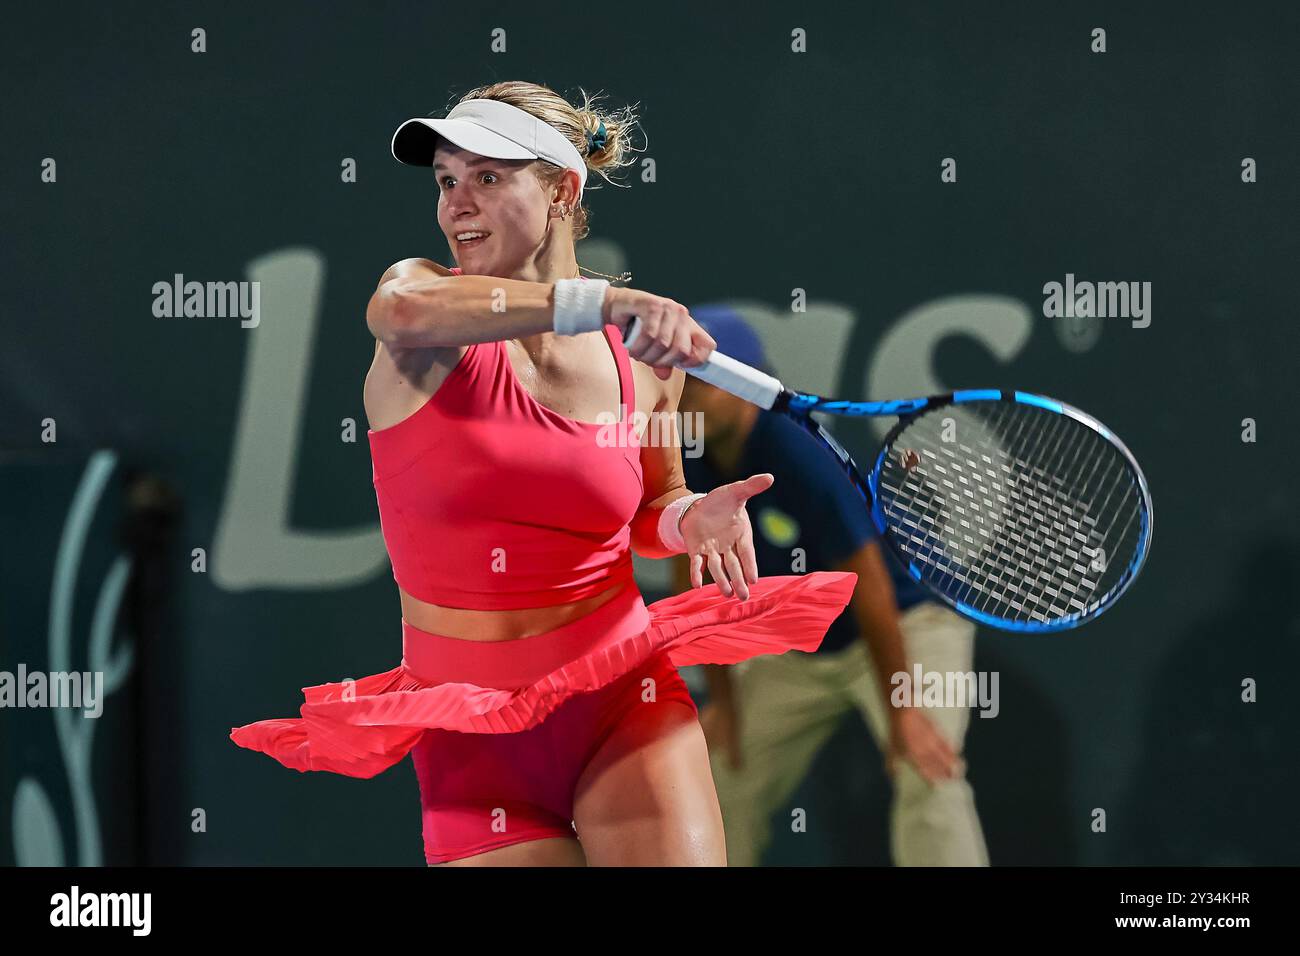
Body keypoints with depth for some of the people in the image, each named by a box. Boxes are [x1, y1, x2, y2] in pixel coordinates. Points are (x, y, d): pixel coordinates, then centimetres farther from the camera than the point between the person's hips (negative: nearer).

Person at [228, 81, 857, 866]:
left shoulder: (645, 360, 1)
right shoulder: (430, 312, -6)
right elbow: (403, 308, -33)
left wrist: (689, 518, -5)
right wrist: (603, 301, -38)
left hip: (624, 699, 1)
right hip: (473, 736, -1)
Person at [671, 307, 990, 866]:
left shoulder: (803, 458, -33)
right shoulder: (685, 462, -13)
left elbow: (868, 589, -28)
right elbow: (696, 576, 0)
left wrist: (900, 711, -24)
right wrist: (723, 698, 1)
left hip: (907, 625, -7)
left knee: (928, 782, -26)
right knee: (722, 788, 7)